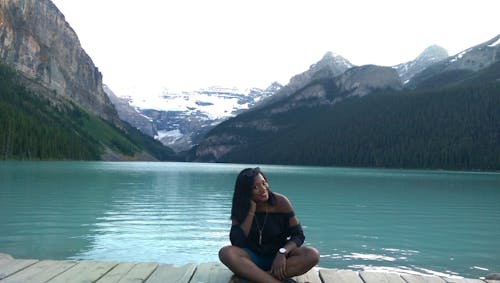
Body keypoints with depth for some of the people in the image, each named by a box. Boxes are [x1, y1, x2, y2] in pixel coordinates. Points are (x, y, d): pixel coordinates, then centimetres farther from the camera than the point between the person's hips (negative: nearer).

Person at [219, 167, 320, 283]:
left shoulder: (280, 202, -8)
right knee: (225, 252, -31)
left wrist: (282, 252, -27)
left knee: (312, 254, -27)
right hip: (253, 258, 0)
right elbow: (236, 243, -16)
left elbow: (298, 235, -8)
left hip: (277, 257, 0)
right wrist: (251, 211, -19)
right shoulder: (240, 208, -6)